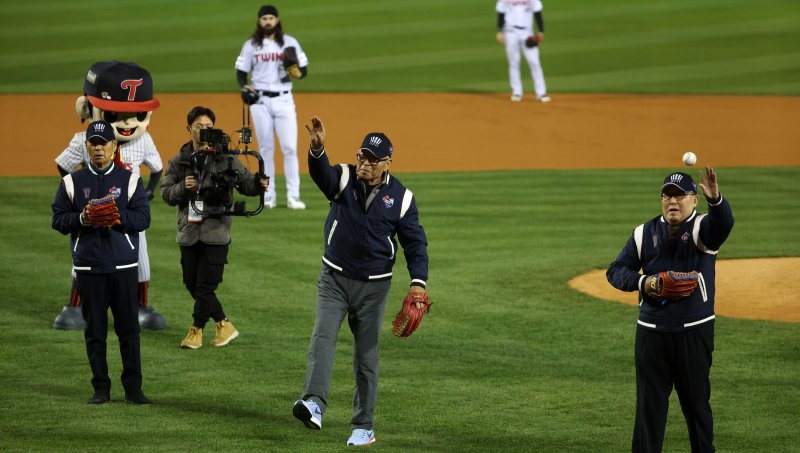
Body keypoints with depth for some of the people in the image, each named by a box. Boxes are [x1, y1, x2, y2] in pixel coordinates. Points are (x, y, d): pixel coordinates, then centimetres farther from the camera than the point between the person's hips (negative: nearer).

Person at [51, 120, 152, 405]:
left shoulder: (130, 180, 6)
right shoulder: (72, 182, 9)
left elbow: (143, 218, -1)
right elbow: (58, 220, 5)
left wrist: (119, 218, -19)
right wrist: (82, 219, -13)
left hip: (123, 265, -1)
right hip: (88, 265, 1)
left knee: (129, 328, -1)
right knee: (94, 329, 3)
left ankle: (133, 388, 5)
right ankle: (101, 388, 10)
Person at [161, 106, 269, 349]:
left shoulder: (226, 158, 2)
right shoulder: (179, 162, 8)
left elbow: (245, 182, -2)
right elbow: (166, 193, 5)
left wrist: (259, 183, -23)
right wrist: (183, 187, -14)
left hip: (216, 233, -3)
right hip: (188, 233, 3)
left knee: (206, 286, -3)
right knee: (193, 285, 9)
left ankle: (197, 329, 13)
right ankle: (224, 325, 23)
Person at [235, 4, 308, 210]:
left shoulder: (290, 43, 5)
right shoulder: (250, 45, 6)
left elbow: (304, 70, 5)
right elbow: (241, 72, 8)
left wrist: (296, 73, -18)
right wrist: (245, 87, -13)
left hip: (284, 100, 0)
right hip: (260, 100, 0)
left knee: (290, 147, -7)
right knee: (265, 148, 3)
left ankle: (293, 196, -6)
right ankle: (268, 196, 9)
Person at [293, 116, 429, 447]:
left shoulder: (401, 197, -3)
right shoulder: (343, 179, -4)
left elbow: (415, 243, -1)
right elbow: (321, 173, -28)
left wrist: (418, 282, -14)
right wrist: (317, 149, -50)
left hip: (373, 286, 0)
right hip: (334, 279, 0)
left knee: (366, 355, 5)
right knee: (322, 337, -20)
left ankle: (363, 427, 12)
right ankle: (314, 404, -34)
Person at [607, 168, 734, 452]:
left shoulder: (702, 228, -3)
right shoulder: (645, 233, 7)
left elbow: (723, 223, -27)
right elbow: (616, 271, 8)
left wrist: (715, 200, -50)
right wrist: (642, 282, -13)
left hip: (694, 331, -2)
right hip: (651, 330, 3)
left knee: (697, 402, 7)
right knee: (649, 404, 6)